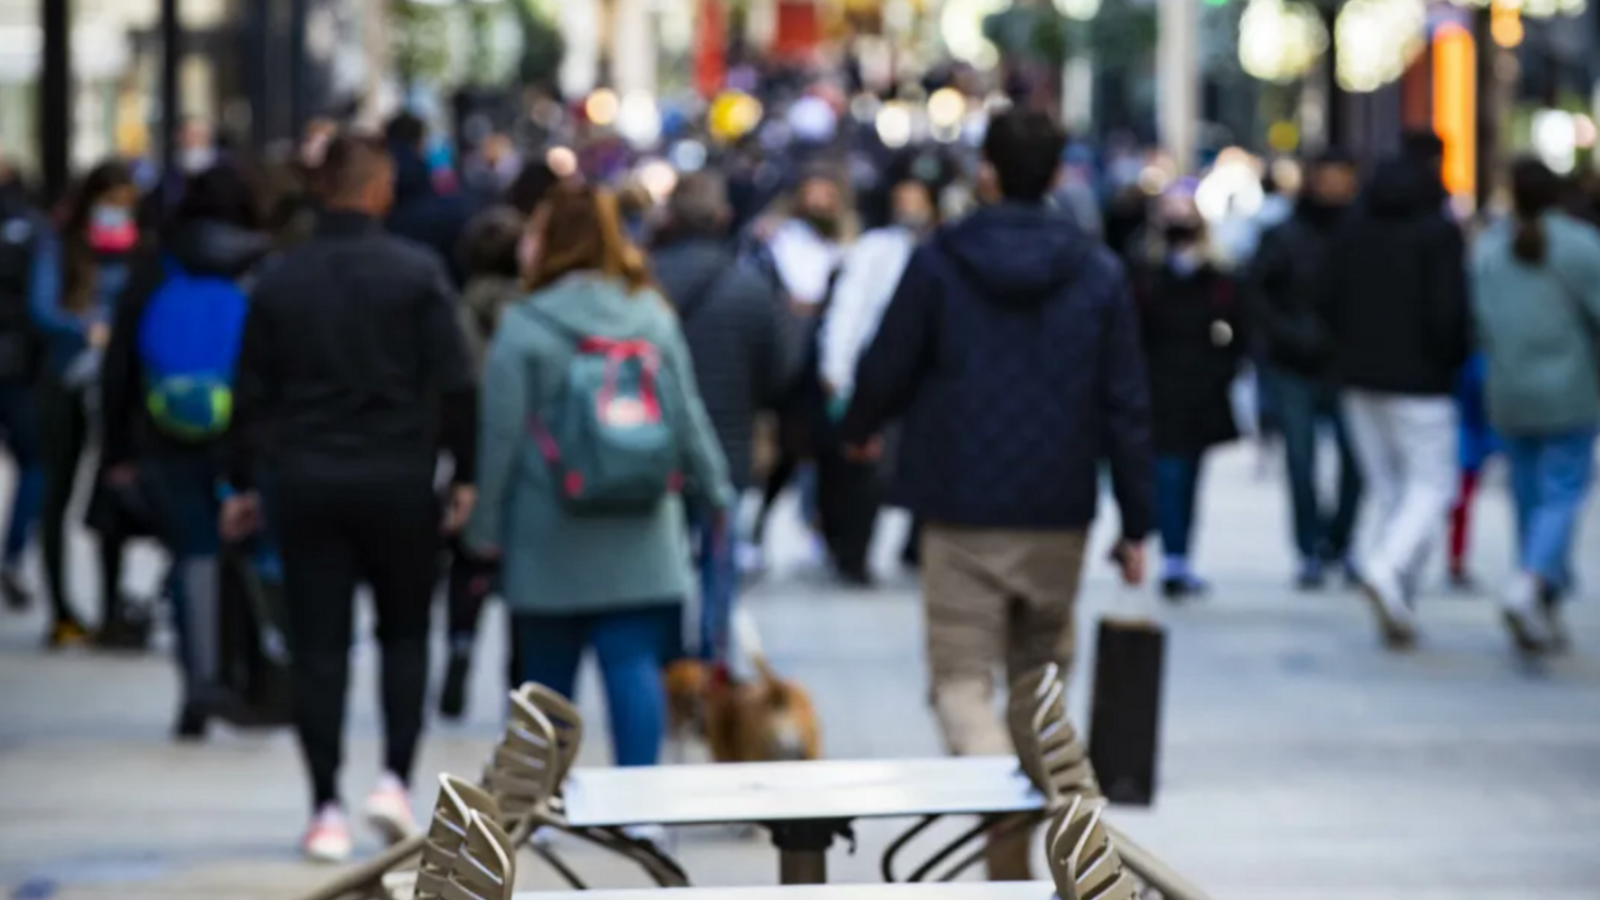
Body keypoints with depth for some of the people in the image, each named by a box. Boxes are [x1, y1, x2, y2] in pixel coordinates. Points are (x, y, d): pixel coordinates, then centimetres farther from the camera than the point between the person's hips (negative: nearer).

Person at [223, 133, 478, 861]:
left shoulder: (280, 280, 3)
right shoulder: (417, 272, -5)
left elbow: (252, 392, 6)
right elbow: (454, 384, -8)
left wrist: (242, 484, 13)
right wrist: (465, 474, -1)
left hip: (303, 480, 2)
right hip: (396, 479, -2)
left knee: (318, 648, 3)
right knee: (405, 634, 15)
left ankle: (326, 812, 0)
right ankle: (395, 777, 1)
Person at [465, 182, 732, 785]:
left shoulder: (523, 328, -7)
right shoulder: (655, 319, 4)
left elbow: (502, 437, -6)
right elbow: (688, 419, 9)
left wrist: (487, 530, 0)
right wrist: (716, 495, 20)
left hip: (550, 540, -2)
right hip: (640, 538, 2)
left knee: (547, 678, 8)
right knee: (635, 666, -2)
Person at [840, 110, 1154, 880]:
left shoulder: (937, 263, -5)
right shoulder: (1099, 273, 1)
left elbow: (885, 370, 0)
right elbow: (1125, 407, 1)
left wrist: (859, 429, 23)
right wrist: (1136, 523, 6)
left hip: (962, 508, -3)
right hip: (1059, 514, 3)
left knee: (963, 679, -1)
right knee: (1042, 672, 19)